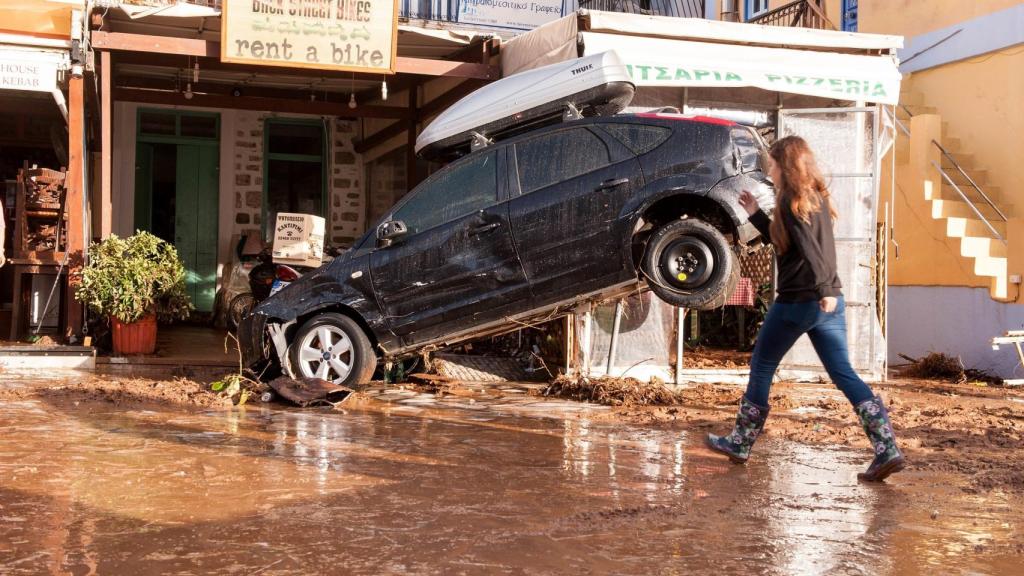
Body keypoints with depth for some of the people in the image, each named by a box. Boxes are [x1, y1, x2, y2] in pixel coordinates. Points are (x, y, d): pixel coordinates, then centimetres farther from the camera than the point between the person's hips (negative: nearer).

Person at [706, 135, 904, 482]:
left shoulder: (791, 200, -10)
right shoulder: (816, 197, 16)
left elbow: (808, 248, -23)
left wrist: (823, 290, -30)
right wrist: (755, 214, 26)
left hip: (797, 302, -8)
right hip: (829, 301, 8)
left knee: (761, 368, 9)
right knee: (843, 374, 4)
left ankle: (740, 444, 20)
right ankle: (887, 451, -6)